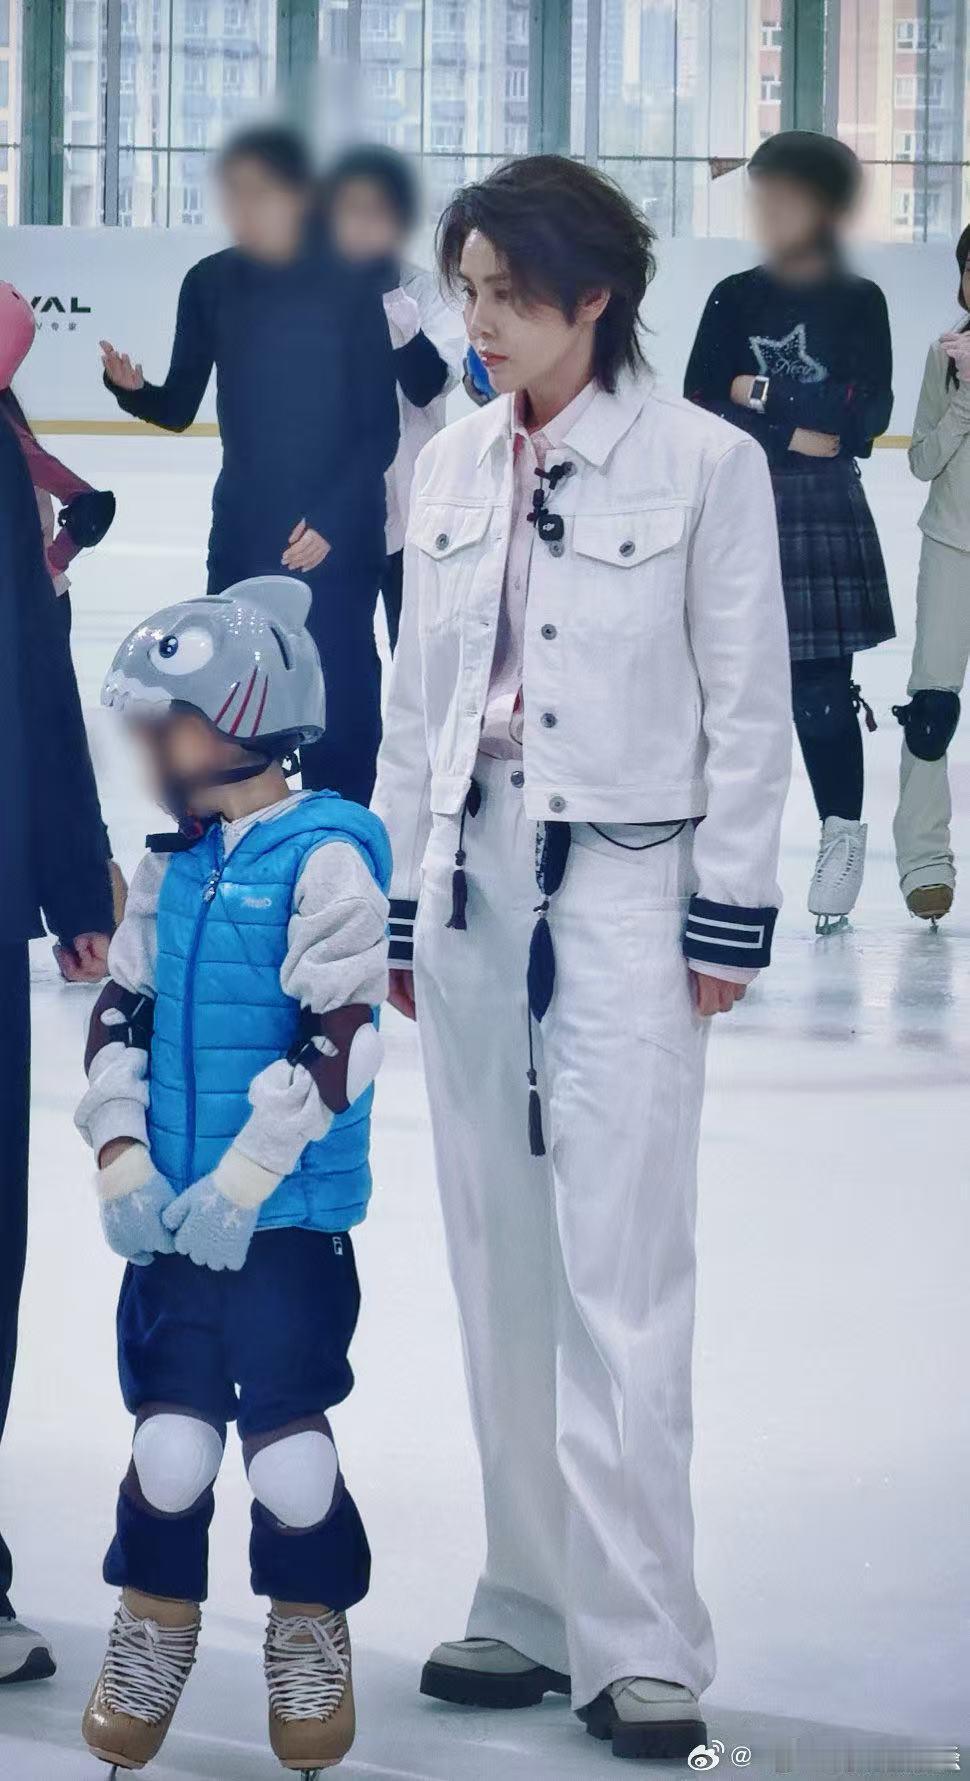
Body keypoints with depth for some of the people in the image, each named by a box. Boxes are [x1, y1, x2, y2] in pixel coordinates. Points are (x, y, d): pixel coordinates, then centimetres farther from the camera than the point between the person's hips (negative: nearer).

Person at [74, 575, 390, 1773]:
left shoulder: (324, 858, -12)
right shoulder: (174, 866, 9)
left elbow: (335, 1040, -17)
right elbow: (120, 1015, 13)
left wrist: (244, 1180, -18)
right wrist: (122, 1161, 0)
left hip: (293, 1219, -5)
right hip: (174, 1217, 5)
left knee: (287, 1439, 0)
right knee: (169, 1437, 7)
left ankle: (309, 1645, 20)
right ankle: (150, 1640, 23)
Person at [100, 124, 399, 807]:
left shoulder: (349, 289, -8)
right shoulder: (211, 285, 1)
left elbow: (382, 429, -6)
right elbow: (179, 409, 7)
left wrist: (330, 520, -15)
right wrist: (132, 388, -15)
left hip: (339, 532, -3)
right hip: (244, 526, 3)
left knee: (340, 685, -3)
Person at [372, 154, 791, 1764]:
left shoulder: (706, 464, -5)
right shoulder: (453, 469, 9)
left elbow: (749, 706, -4)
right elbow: (415, 703, 12)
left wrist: (730, 914, -7)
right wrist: (397, 902, 12)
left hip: (625, 881, -5)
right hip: (474, 875, 5)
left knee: (622, 1272, -8)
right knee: (502, 1267, 8)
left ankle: (640, 1642, -4)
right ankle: (533, 1611, 16)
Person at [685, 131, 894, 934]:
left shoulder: (859, 302, 2)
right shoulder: (733, 299, 8)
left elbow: (867, 415, -7)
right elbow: (700, 415, 2)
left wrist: (761, 396, -8)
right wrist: (791, 433, -11)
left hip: (824, 513, -2)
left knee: (820, 690, -4)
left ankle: (843, 837, 10)